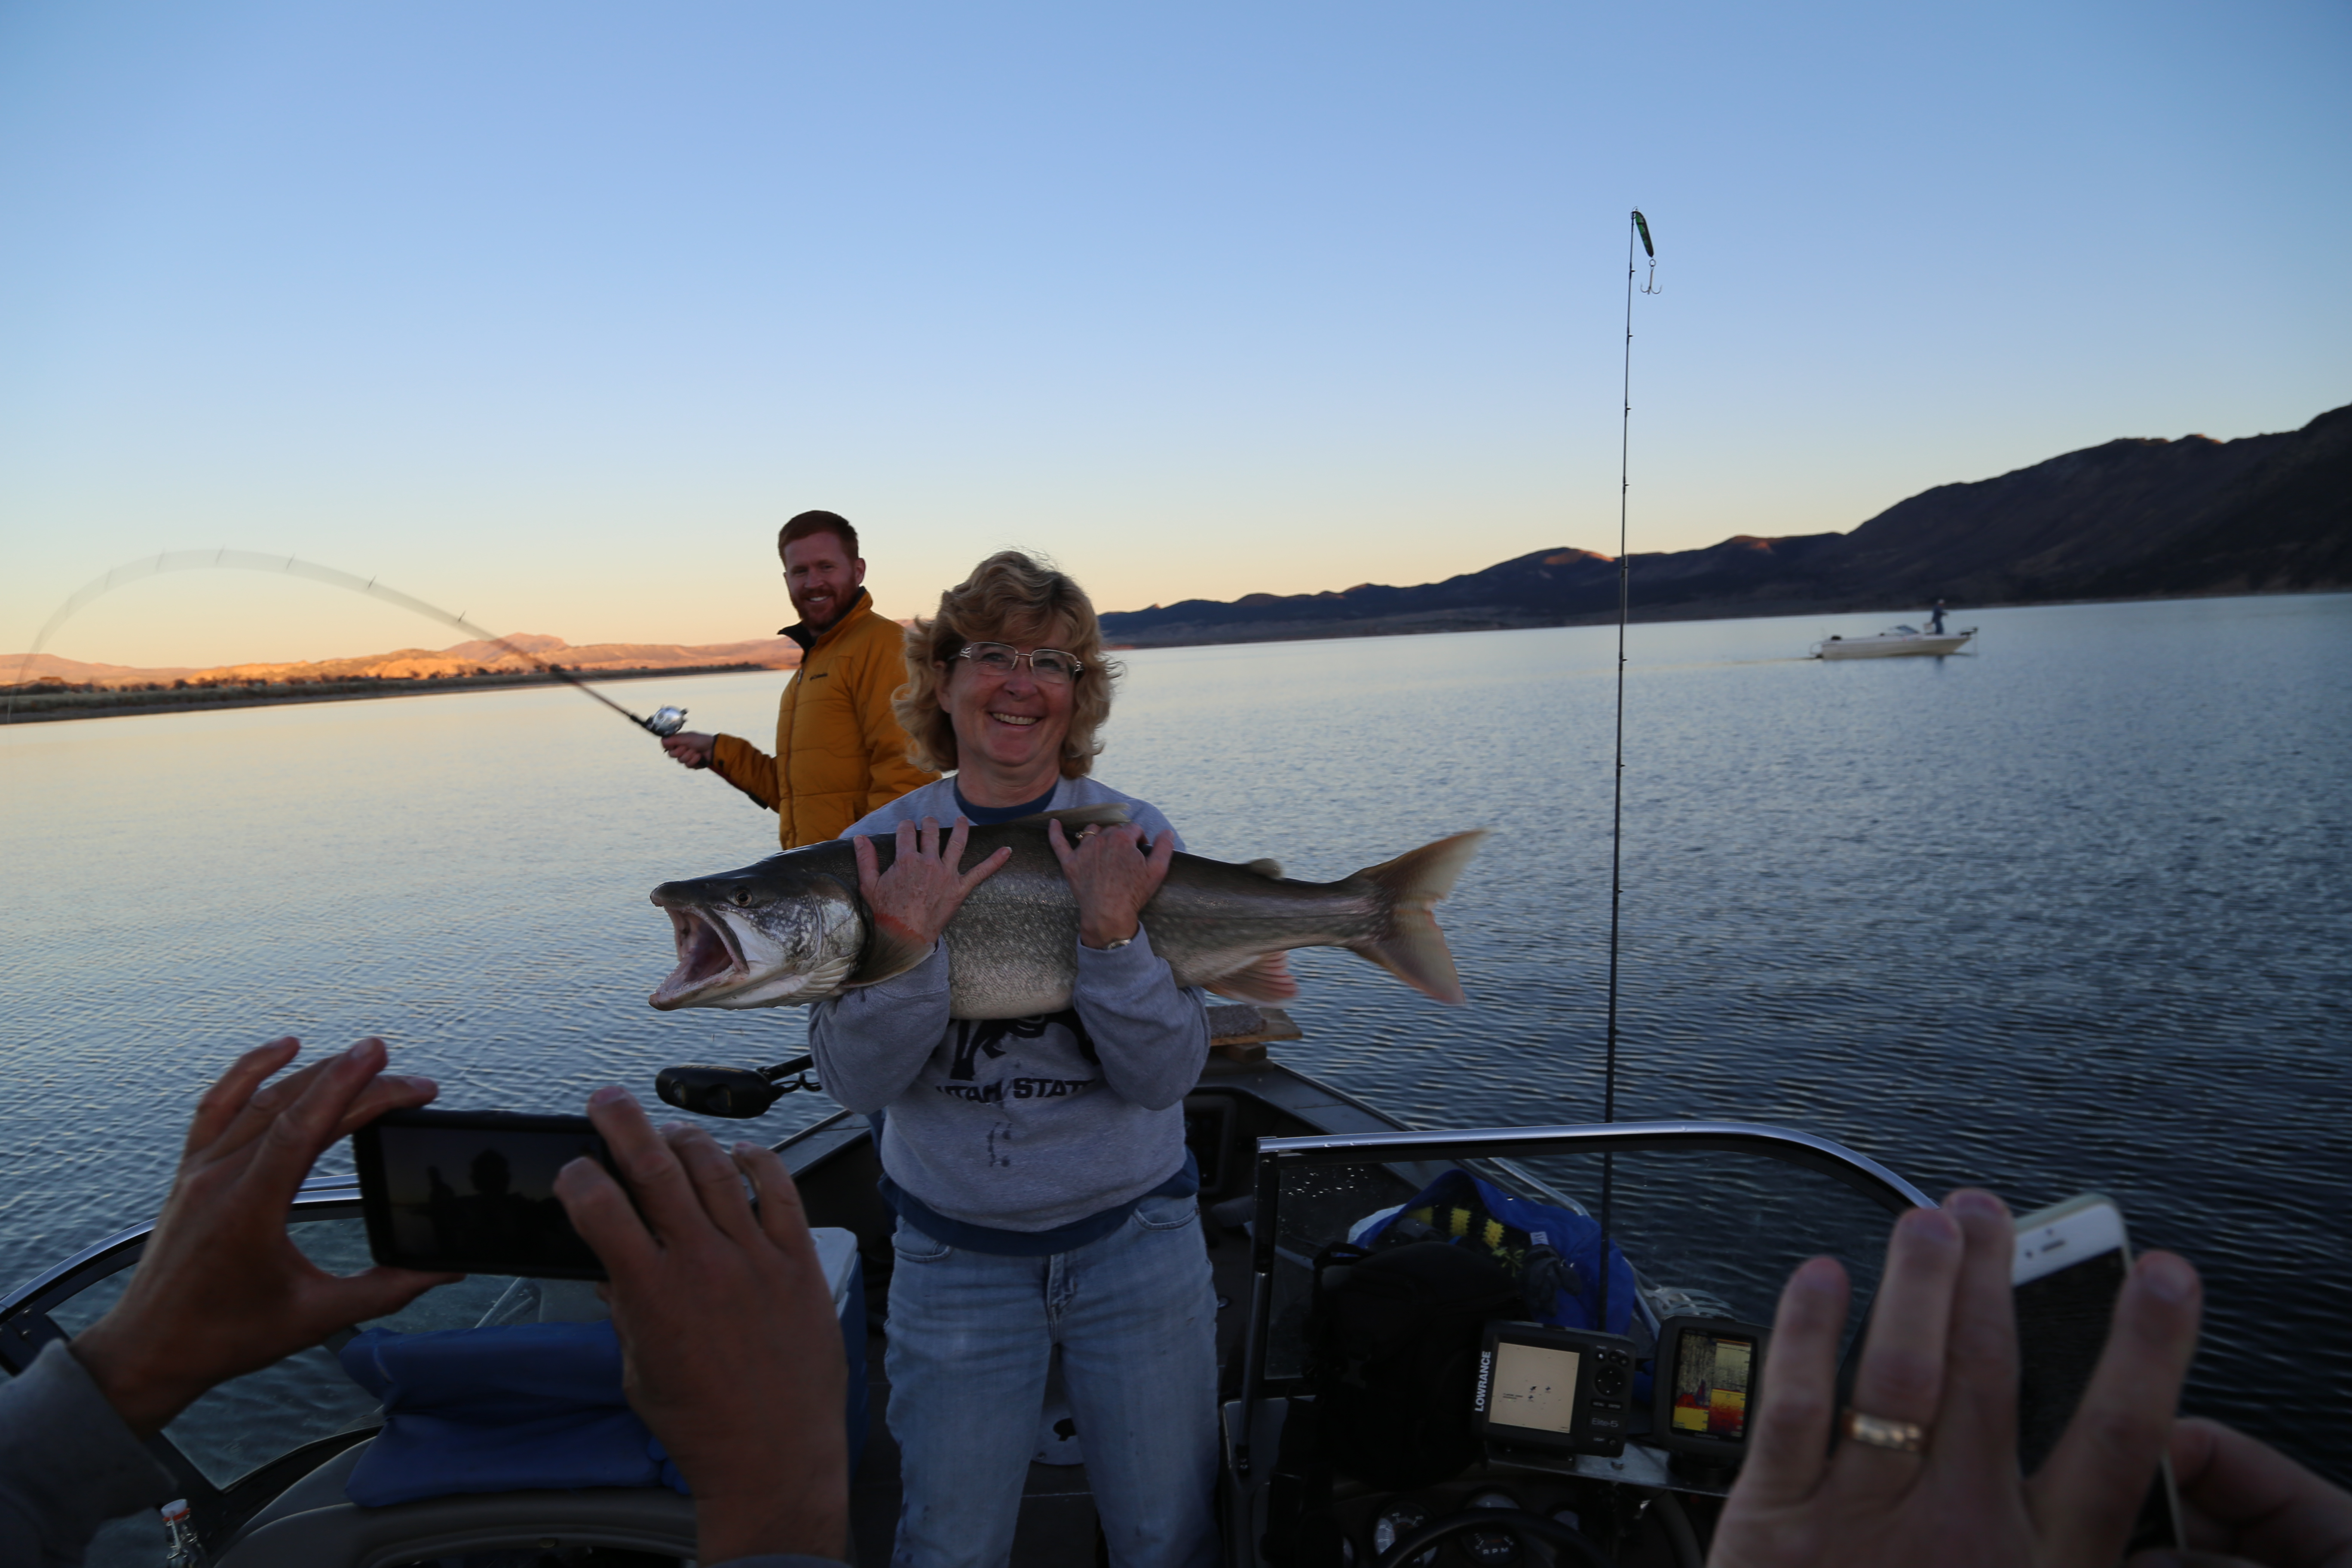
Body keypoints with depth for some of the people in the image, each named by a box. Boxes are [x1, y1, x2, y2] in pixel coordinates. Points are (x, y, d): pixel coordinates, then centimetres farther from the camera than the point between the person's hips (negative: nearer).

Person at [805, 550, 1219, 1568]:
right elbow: (856, 1082, -12)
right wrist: (910, 944, -27)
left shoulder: (1133, 839, -9)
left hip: (1135, 1238, 0)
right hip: (953, 1254, 1)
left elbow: (1165, 1076, -13)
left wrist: (1113, 938, -28)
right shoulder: (882, 851, -7)